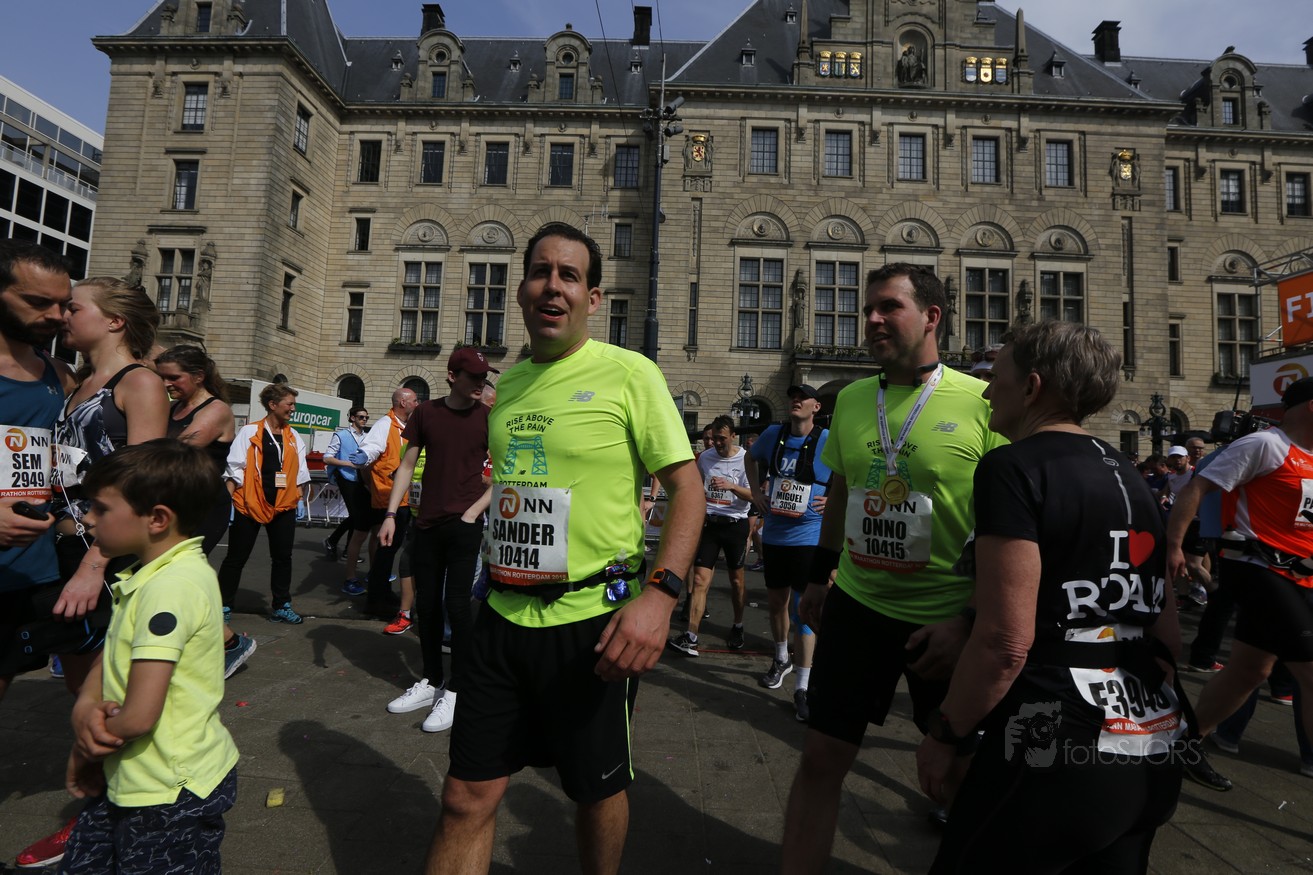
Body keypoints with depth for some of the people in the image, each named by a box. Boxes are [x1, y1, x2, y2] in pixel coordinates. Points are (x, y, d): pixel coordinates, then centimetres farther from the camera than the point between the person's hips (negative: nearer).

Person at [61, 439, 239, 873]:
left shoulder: (171, 586, -28)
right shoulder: (148, 573, 3)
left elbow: (139, 715, -26)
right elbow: (111, 658, 8)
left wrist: (88, 748, -7)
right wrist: (86, 704, -12)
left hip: (172, 793, -9)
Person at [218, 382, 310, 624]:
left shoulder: (294, 437, 8)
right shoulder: (249, 432, -5)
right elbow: (234, 469, -6)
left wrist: (299, 501, 9)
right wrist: (228, 501, -10)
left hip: (283, 506, 4)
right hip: (249, 505, -4)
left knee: (283, 557, 10)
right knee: (236, 558, 6)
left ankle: (281, 606, 21)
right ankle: (223, 606, 21)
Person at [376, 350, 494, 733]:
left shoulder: (488, 418, -3)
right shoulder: (426, 413, 5)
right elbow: (407, 465, 8)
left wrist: (473, 511, -10)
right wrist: (391, 514, 3)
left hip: (464, 524, -4)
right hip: (427, 522, 4)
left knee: (456, 604, -4)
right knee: (426, 603, 11)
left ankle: (455, 691, 9)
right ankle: (430, 683, 26)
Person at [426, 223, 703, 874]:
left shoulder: (629, 374, -10)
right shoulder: (507, 384, 10)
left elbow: (686, 487, -12)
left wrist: (659, 593, -25)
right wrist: (491, 577, 16)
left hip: (591, 622, -5)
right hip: (504, 616, 5)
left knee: (598, 791, 17)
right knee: (466, 798, 12)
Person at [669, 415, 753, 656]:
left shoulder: (746, 459, -6)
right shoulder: (705, 458, 6)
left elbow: (754, 495, -9)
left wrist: (731, 486, -25)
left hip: (735, 524, -2)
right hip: (708, 523, 2)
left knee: (737, 580, 11)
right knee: (700, 580, -6)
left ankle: (737, 627, 32)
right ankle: (691, 637, -8)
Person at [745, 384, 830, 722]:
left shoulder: (830, 442, -11)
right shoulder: (773, 434, 1)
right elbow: (752, 457, 22)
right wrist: (756, 492, 11)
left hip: (809, 537, -5)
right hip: (774, 535, 5)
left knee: (803, 609, -5)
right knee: (776, 601, 20)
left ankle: (802, 688, 6)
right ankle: (781, 659, 45)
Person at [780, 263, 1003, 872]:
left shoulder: (980, 403, -12)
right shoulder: (851, 399, 2)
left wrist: (969, 621, -14)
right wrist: (819, 577, 15)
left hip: (946, 616, -3)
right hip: (856, 604, 3)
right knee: (820, 760, 8)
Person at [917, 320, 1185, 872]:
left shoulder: (1013, 467, -15)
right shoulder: (1130, 477, 11)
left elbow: (1005, 643, -21)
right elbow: (1169, 635, 15)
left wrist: (945, 735, -9)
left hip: (1053, 751, -8)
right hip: (1151, 754, 9)